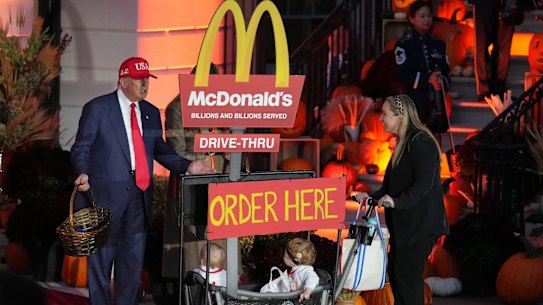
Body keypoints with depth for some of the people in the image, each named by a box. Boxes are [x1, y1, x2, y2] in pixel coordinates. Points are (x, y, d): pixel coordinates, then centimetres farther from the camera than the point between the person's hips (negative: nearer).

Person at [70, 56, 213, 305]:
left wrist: (187, 166, 0)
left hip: (139, 193, 5)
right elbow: (81, 147, -1)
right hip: (106, 192, -5)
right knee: (101, 257, 1)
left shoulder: (151, 113, 13)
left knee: (133, 257, 9)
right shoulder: (96, 108, -2)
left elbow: (160, 150, 15)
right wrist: (83, 173, -19)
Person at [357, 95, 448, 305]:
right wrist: (372, 197, 11)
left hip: (420, 223, -10)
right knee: (395, 271, 12)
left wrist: (397, 201, -32)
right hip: (404, 223, 10)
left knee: (407, 274, -8)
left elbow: (424, 182, -24)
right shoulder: (403, 143, 16)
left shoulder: (421, 142, -15)